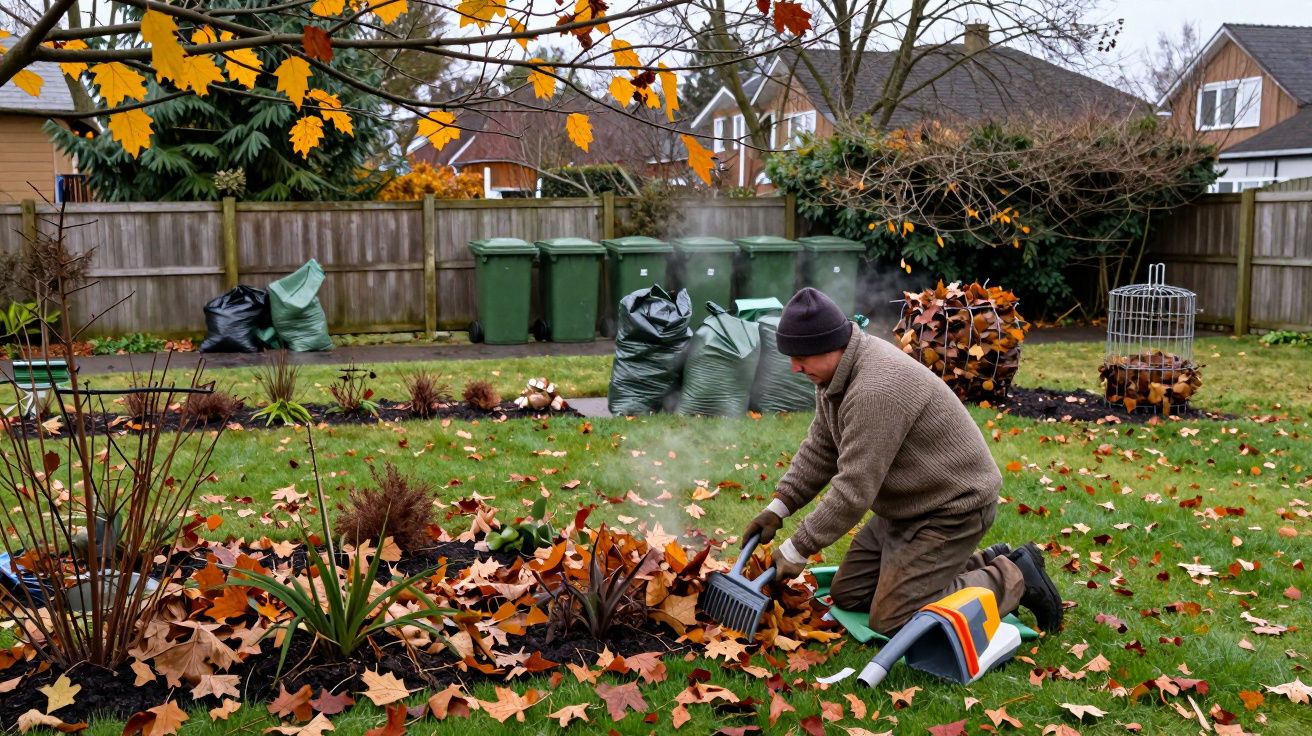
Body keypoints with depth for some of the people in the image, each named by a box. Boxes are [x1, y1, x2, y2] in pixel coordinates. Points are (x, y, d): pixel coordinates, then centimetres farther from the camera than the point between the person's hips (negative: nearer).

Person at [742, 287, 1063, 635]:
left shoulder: (876, 390, -32)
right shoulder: (835, 372, 0)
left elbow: (853, 491, -30)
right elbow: (819, 450, 10)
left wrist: (796, 550, -22)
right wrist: (778, 508, 1)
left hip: (953, 507, -10)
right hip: (908, 508, 10)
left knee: (891, 620, -11)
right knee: (848, 594, 11)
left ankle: (1013, 580, 3)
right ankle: (983, 565, 17)